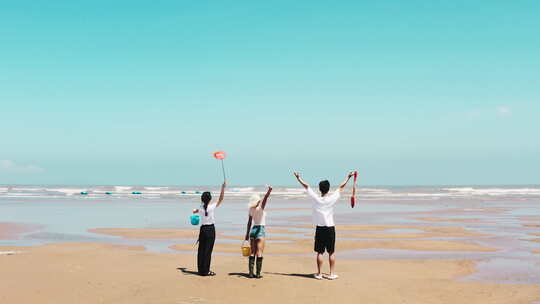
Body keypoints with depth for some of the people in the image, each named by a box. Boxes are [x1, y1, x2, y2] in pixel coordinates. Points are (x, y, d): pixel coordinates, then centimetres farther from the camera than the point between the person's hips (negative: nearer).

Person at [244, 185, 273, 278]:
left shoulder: (251, 209, 5)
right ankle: (258, 273, -7)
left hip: (253, 230, 6)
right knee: (259, 253, -5)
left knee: (252, 252, 8)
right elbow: (265, 198, -30)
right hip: (260, 230, -6)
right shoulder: (260, 207, -11)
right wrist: (269, 191, -47)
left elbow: (249, 222, 10)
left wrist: (247, 233, 15)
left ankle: (251, 273, 6)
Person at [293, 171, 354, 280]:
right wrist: (348, 177, 17)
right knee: (331, 252, 6)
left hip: (320, 229, 1)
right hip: (330, 228, 0)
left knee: (320, 252, 5)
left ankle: (319, 274, 8)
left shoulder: (315, 198, -8)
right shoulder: (332, 198, -8)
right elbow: (341, 186, 5)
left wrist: (298, 177, 16)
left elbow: (306, 186, 4)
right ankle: (332, 274, 8)